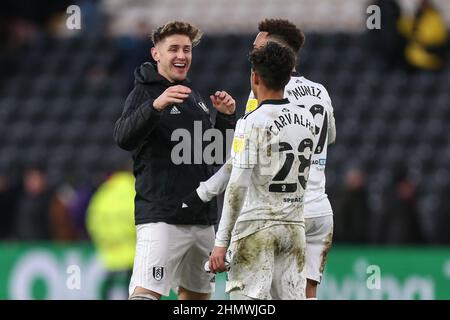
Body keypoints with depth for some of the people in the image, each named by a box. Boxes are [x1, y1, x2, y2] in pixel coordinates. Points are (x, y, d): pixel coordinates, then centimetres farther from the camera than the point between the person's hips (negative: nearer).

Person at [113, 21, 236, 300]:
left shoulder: (193, 96, 18)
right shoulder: (145, 92, -5)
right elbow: (124, 138, -24)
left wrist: (227, 116, 5)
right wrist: (155, 106, -40)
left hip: (202, 218, 8)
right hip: (161, 219, -8)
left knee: (197, 295, 13)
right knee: (146, 293, -20)